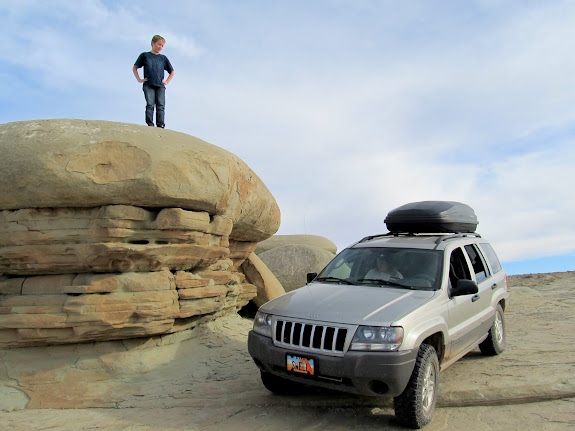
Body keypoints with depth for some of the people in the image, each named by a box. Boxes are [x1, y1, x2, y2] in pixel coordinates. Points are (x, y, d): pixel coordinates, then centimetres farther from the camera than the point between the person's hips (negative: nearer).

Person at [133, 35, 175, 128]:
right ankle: (150, 125, -19)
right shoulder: (145, 55, 15)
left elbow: (172, 72, 28)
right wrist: (139, 79, 7)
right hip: (148, 85, -2)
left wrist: (166, 82, 15)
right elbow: (134, 68, 19)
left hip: (160, 86, 2)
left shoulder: (163, 58, 20)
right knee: (150, 105, -14)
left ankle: (161, 125, -16)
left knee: (161, 106, -10)